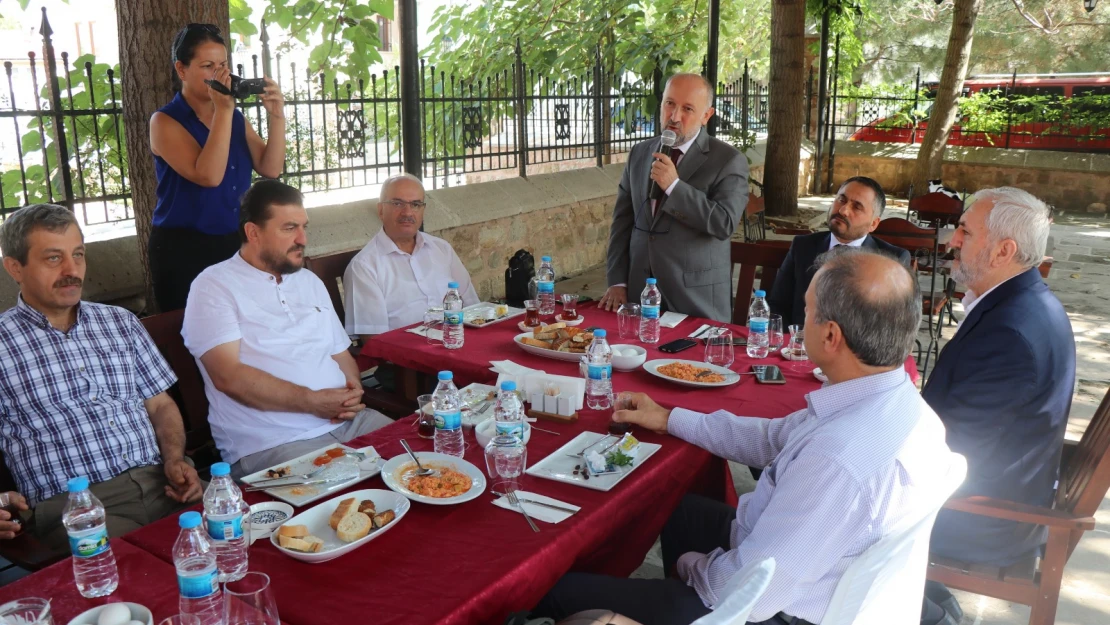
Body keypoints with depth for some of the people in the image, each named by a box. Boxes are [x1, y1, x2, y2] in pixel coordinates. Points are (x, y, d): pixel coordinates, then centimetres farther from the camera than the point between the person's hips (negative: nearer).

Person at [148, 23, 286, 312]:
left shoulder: (235, 118, 8)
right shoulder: (165, 121, -9)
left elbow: (270, 169, -2)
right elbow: (208, 176, -24)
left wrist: (276, 115, -12)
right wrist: (223, 110, -24)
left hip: (233, 244, 5)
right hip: (182, 249, -5)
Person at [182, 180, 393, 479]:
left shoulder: (310, 281, 20)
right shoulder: (214, 286, -3)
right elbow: (229, 376, -14)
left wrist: (353, 388, 0)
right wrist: (312, 401, -16)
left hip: (347, 422, 7)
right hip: (270, 444, -7)